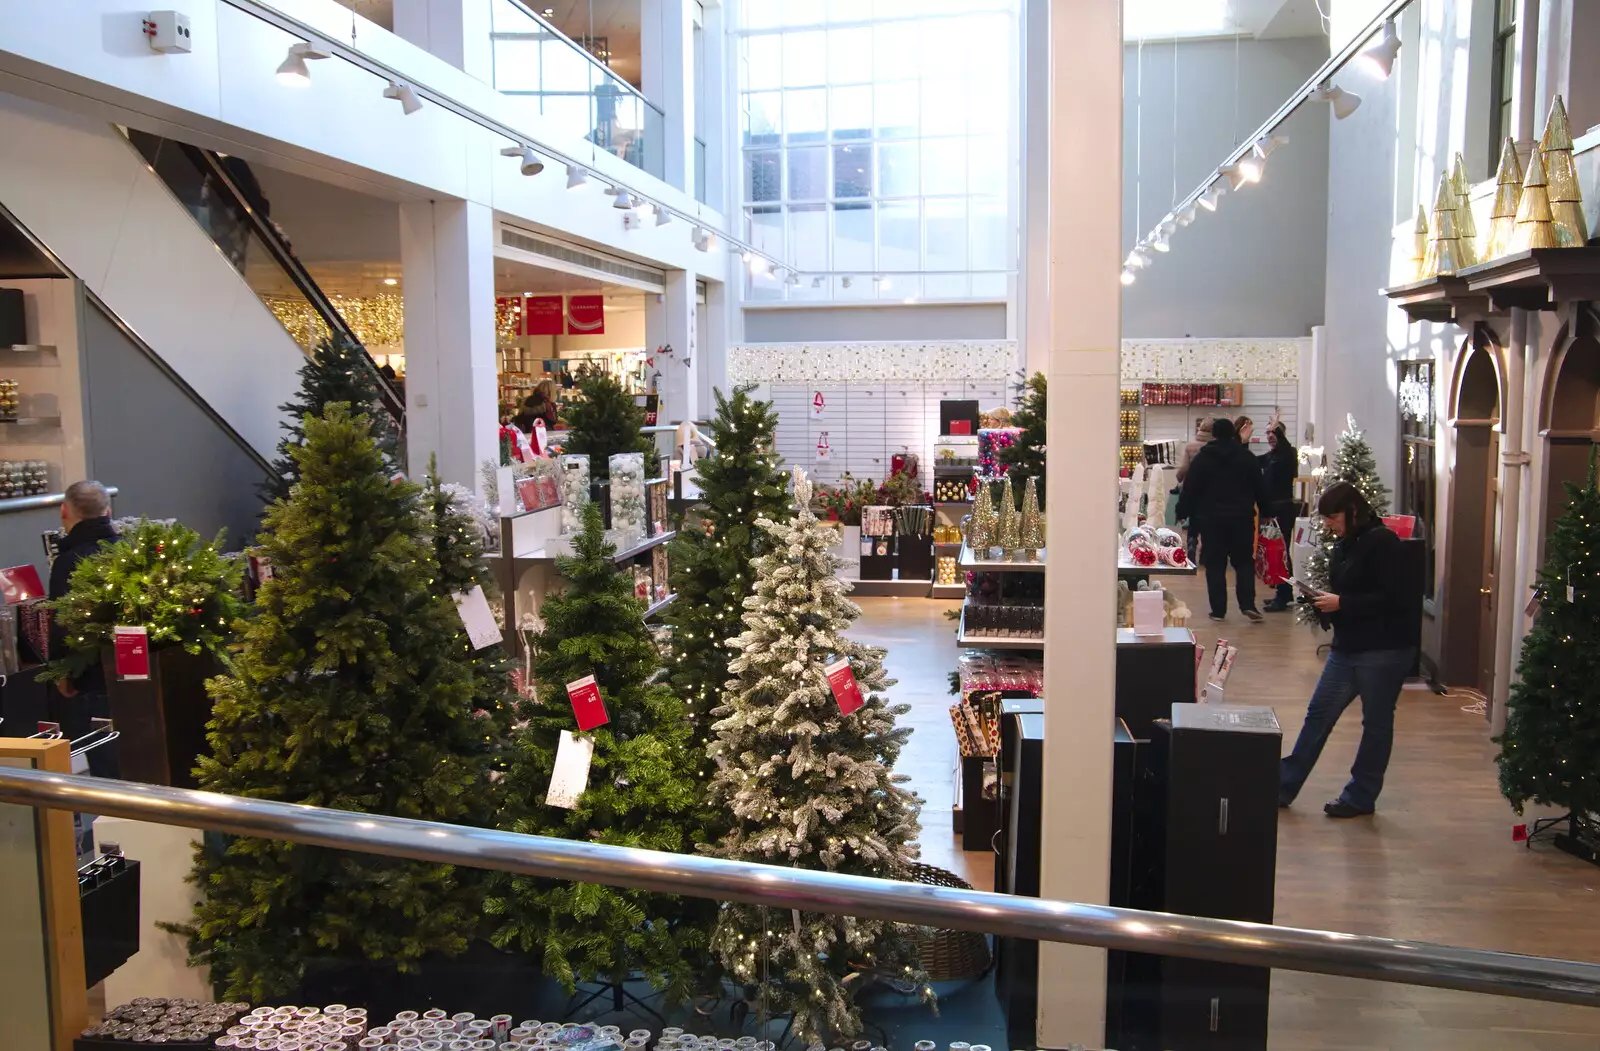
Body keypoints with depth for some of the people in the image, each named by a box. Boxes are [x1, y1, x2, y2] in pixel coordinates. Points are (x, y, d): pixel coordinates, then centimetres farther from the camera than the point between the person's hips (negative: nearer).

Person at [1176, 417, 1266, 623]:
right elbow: (1259, 489, 6)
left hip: (1211, 518, -1)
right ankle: (1247, 605, -4)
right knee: (1244, 562, 8)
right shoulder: (1247, 458, 4)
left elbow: (1189, 489, -2)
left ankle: (1218, 609, 2)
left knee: (1215, 564, 3)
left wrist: (1182, 513, 4)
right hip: (1241, 517, 1)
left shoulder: (1202, 459, -1)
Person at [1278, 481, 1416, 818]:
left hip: (1384, 650, -8)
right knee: (1318, 714, 8)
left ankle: (1360, 797, 18)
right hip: (1346, 648, 8)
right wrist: (1324, 603, -1)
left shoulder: (1382, 542, -12)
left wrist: (1341, 603, -19)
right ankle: (1283, 787, 14)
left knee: (1376, 723, 6)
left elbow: (1392, 598, -19)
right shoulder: (1342, 547, 13)